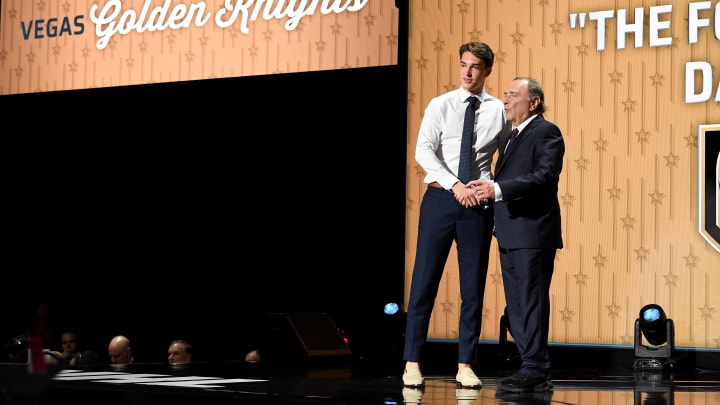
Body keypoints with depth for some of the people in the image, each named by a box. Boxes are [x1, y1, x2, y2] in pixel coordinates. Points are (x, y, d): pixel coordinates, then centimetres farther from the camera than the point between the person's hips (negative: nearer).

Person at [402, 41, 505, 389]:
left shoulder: (499, 111, 4)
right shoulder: (440, 105, 1)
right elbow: (423, 151, -7)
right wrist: (456, 185, -16)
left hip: (478, 204, 1)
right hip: (440, 198, -1)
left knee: (474, 288, 4)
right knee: (424, 282, 0)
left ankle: (465, 365, 12)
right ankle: (412, 362, 6)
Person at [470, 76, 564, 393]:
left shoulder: (546, 132, -8)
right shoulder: (508, 133, 20)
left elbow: (544, 177, -21)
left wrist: (498, 189, -29)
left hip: (533, 233, -9)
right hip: (509, 233, 9)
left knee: (531, 302, -7)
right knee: (516, 306, 10)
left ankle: (535, 371, -4)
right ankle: (534, 370, 15)